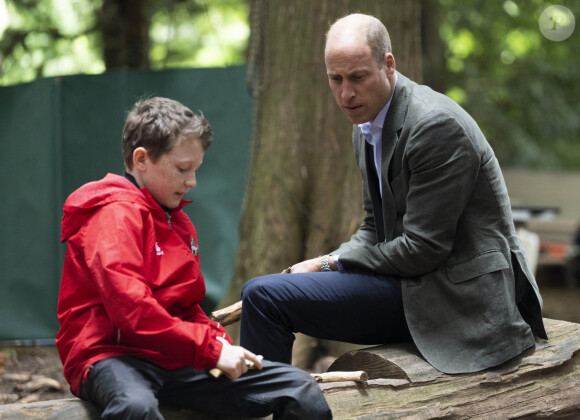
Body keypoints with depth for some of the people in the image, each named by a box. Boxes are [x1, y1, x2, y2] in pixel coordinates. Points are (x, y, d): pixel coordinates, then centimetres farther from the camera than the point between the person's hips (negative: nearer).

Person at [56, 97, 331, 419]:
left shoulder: (179, 223, 22)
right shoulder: (116, 215, -8)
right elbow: (131, 308, -22)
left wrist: (217, 340, 5)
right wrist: (210, 349, -21)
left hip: (174, 359, 8)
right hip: (113, 354, -8)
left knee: (304, 392, -5)